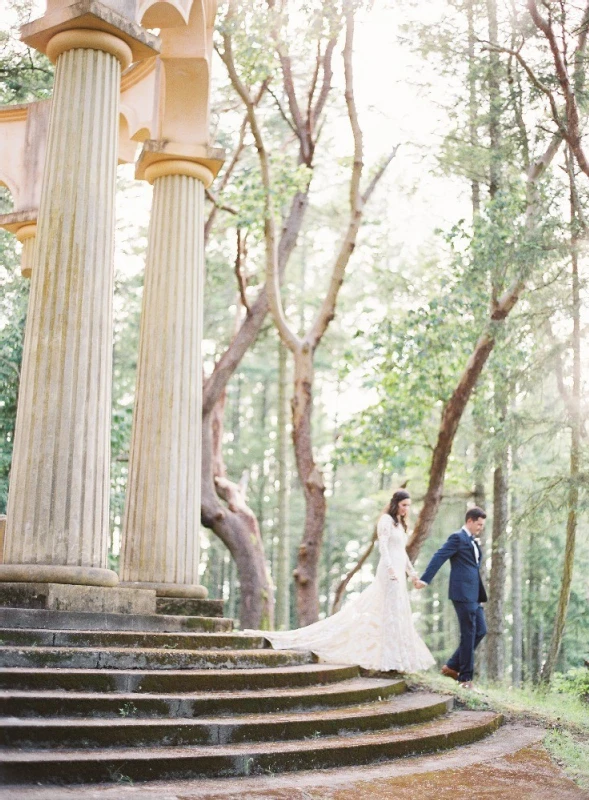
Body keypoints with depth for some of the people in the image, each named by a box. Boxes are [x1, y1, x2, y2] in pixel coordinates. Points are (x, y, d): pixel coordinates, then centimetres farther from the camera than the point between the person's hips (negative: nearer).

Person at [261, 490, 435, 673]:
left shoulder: (400, 523, 19)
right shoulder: (386, 520, -8)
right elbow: (383, 546, -19)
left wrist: (411, 572, 24)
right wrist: (390, 568, -31)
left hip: (398, 574, 9)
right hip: (389, 572, -9)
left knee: (397, 615, 8)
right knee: (391, 613, -9)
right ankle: (390, 659, -6)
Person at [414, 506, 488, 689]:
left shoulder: (473, 541, 18)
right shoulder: (458, 538, -9)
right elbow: (439, 557, -17)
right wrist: (425, 579, -22)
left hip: (474, 594, 9)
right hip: (463, 593, -9)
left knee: (480, 631, 11)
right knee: (468, 634, -4)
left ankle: (452, 666, 18)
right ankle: (465, 677, 6)